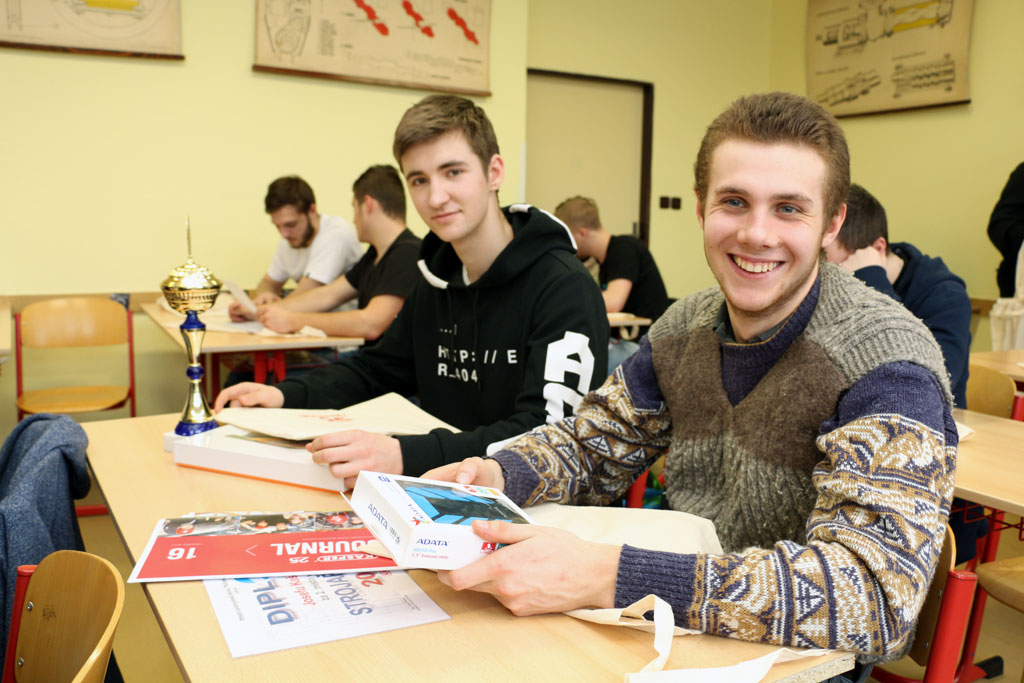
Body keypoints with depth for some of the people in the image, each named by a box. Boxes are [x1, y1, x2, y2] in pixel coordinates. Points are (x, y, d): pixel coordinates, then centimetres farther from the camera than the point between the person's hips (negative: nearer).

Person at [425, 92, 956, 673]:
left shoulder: (887, 364, -21)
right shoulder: (686, 326, -2)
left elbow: (874, 591, -32)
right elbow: (595, 445, 8)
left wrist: (606, 577, -39)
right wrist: (496, 473, -14)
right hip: (686, 632, 5)